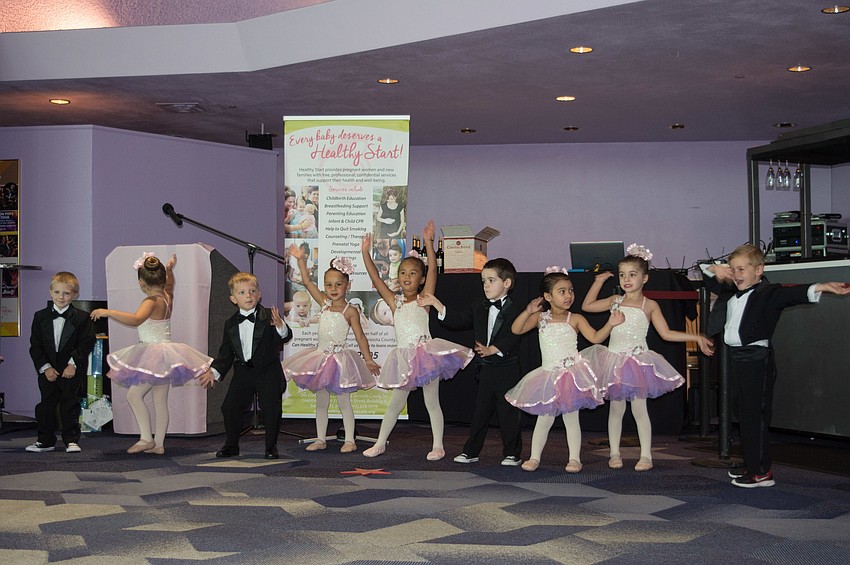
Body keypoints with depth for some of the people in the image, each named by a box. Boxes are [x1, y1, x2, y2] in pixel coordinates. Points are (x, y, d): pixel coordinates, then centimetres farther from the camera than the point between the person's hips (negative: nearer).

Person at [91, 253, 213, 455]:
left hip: (155, 356, -9)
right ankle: (158, 443, 13)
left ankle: (146, 438, -8)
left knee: (134, 394, -6)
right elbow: (169, 284, 32)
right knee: (160, 400, 10)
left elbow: (136, 319, -37)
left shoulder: (152, 301, -19)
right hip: (165, 353, 9)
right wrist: (170, 269, 44)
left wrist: (108, 312, -39)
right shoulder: (167, 296, 6)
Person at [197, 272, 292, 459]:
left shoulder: (269, 316, -8)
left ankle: (271, 447, 13)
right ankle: (231, 445, 19)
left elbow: (285, 337, -19)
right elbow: (226, 353, 11)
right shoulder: (230, 324, 6)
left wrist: (280, 326, -39)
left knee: (270, 408, -4)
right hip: (243, 372, 4)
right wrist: (214, 371, 2)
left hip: (268, 370, -3)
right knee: (229, 406, 1)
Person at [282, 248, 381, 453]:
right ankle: (320, 439, 18)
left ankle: (350, 440, 5)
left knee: (343, 401, -1)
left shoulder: (350, 311, -7)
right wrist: (301, 260, 1)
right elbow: (308, 282, 7)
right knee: (321, 401, 11)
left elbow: (360, 337, -8)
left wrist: (368, 359, -13)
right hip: (321, 356, 6)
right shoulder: (324, 304, 7)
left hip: (339, 358, -6)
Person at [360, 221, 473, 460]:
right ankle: (380, 443, 18)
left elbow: (433, 271, -13)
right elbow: (376, 279, 3)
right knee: (396, 402, 11)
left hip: (425, 353, -3)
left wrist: (429, 243, -22)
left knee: (431, 402, 3)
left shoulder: (423, 299, -1)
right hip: (403, 356, 4)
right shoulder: (395, 302, 8)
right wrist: (366, 253, -4)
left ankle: (438, 446, 10)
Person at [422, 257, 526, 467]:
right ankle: (471, 451, 18)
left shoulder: (514, 311, -10)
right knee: (480, 412, 11)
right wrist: (437, 304, 2)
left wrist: (492, 349, -34)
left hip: (507, 369, -6)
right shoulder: (478, 306, 11)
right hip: (486, 369, 6)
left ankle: (512, 453, 11)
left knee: (508, 413, 1)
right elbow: (457, 320, 10)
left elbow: (510, 338, -20)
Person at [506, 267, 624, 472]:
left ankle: (574, 459, 10)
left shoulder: (575, 319, -3)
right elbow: (516, 330, -4)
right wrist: (528, 312, -17)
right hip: (549, 377, 2)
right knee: (544, 418, 7)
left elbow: (595, 337, -10)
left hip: (571, 375, -2)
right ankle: (534, 458, 16)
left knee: (571, 418, 3)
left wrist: (610, 324, -25)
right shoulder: (540, 318, 2)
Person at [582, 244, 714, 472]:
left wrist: (697, 337, -5)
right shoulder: (615, 301, 9)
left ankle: (646, 455, 4)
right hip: (615, 361, 3)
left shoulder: (649, 305, 0)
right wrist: (599, 281, 14)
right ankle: (614, 453, 16)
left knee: (639, 409, -4)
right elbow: (587, 306, 16)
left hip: (638, 362, -3)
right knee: (616, 408, 7)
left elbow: (666, 334, 1)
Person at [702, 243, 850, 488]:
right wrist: (714, 270, 8)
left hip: (757, 359, -9)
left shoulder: (769, 294, -12)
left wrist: (823, 287, -46)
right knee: (743, 412, 15)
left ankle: (762, 472, -2)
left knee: (755, 414, -7)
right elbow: (711, 283, 30)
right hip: (737, 357, 9)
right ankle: (751, 465, 26)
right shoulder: (730, 293, 13)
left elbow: (794, 294, -29)